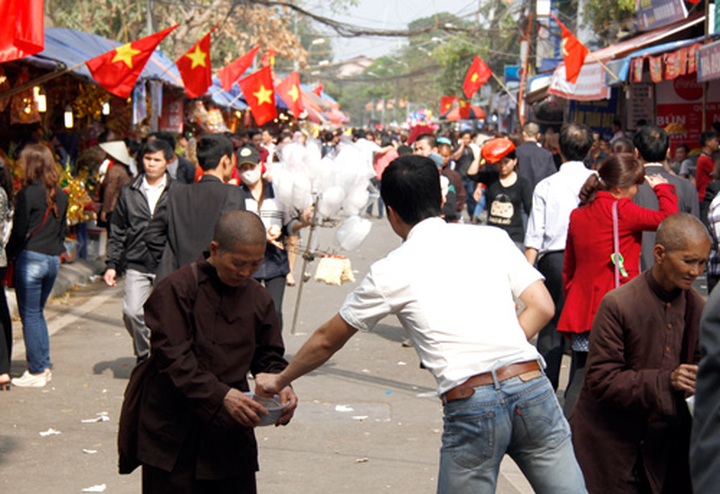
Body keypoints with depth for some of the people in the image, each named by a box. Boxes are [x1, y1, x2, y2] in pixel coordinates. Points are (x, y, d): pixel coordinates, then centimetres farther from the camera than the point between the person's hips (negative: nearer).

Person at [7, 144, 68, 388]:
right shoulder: (60, 195, 8)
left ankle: (36, 372, 4)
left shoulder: (27, 194, -13)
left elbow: (19, 232, -11)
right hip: (53, 259, 7)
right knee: (38, 312, 18)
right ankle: (44, 366, 18)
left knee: (30, 315, 2)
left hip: (31, 258, -7)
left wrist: (9, 256, 0)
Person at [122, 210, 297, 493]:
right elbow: (173, 358, -17)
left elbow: (268, 356, 15)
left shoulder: (259, 298, 7)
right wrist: (220, 396, -26)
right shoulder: (177, 289, -10)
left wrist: (280, 385, -7)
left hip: (231, 434, 5)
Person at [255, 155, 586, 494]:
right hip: (531, 387, 2)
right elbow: (542, 306, 8)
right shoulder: (492, 238, 13)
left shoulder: (391, 272, 8)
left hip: (470, 406, -2)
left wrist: (279, 380, 34)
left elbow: (327, 340, 20)